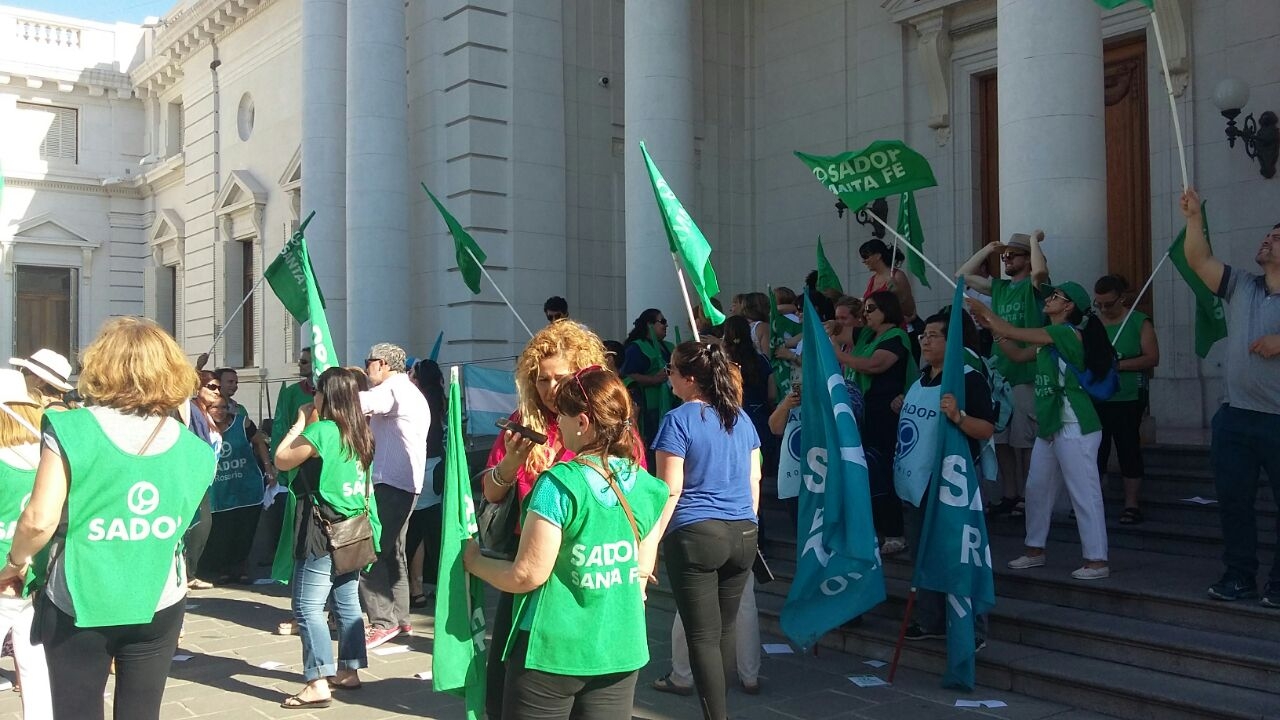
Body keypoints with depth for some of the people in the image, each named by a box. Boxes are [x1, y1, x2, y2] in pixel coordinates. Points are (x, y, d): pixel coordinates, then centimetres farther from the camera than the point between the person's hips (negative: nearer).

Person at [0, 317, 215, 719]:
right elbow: (179, 522, 7)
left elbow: (39, 520, -14)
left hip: (78, 603, -2)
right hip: (158, 604, 3)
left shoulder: (72, 429, -11)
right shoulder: (190, 446, -1)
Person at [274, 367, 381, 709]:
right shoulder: (360, 432, 8)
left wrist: (301, 422, 3)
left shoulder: (321, 430, -14)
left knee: (307, 607, -6)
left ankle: (319, 684, -9)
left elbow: (282, 460, -4)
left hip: (324, 530, -8)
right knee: (347, 602, 15)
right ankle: (349, 670, 22)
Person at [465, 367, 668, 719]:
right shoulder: (646, 486, -1)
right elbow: (641, 573, 8)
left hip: (553, 650, -5)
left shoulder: (559, 483, -18)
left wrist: (474, 561, 1)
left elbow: (528, 575, -15)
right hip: (621, 650, 5)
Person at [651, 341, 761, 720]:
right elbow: (754, 480, 14)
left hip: (695, 535, -6)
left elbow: (670, 490, -12)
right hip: (743, 534, 6)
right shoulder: (741, 418, 9)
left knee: (703, 636, 0)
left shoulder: (679, 420, -9)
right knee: (725, 630, 16)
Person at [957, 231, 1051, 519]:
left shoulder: (1033, 287, -4)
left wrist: (1035, 239, -13)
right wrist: (988, 248, 13)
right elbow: (962, 275, 18)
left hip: (1026, 376, -7)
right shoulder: (999, 287, 15)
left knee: (1025, 441, -4)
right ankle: (1009, 496, 19)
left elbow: (1041, 271, -28)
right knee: (1001, 441, 10)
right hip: (999, 374, 7)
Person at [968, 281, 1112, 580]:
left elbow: (1013, 332, -15)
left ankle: (1098, 560, -2)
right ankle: (1035, 550, 27)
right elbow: (1018, 355, 22)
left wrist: (983, 309, -4)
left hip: (1075, 428, -10)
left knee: (1084, 493, -6)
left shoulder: (1068, 333, -14)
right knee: (1036, 488, 16)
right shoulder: (1049, 339, 15)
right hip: (1050, 427, 10)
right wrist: (991, 327, 14)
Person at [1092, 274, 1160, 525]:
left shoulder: (1139, 322, -3)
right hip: (1095, 398, 3)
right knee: (1095, 449, 6)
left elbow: (1152, 358, -9)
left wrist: (1118, 365, -19)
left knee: (1128, 448, 2)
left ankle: (1131, 504, 9)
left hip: (1128, 399, -3)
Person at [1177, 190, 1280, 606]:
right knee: (1233, 501, 10)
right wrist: (1194, 218, -7)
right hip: (1234, 417, 5)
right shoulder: (1240, 286, 10)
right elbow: (1199, 260, 2)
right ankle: (1239, 576, 20)